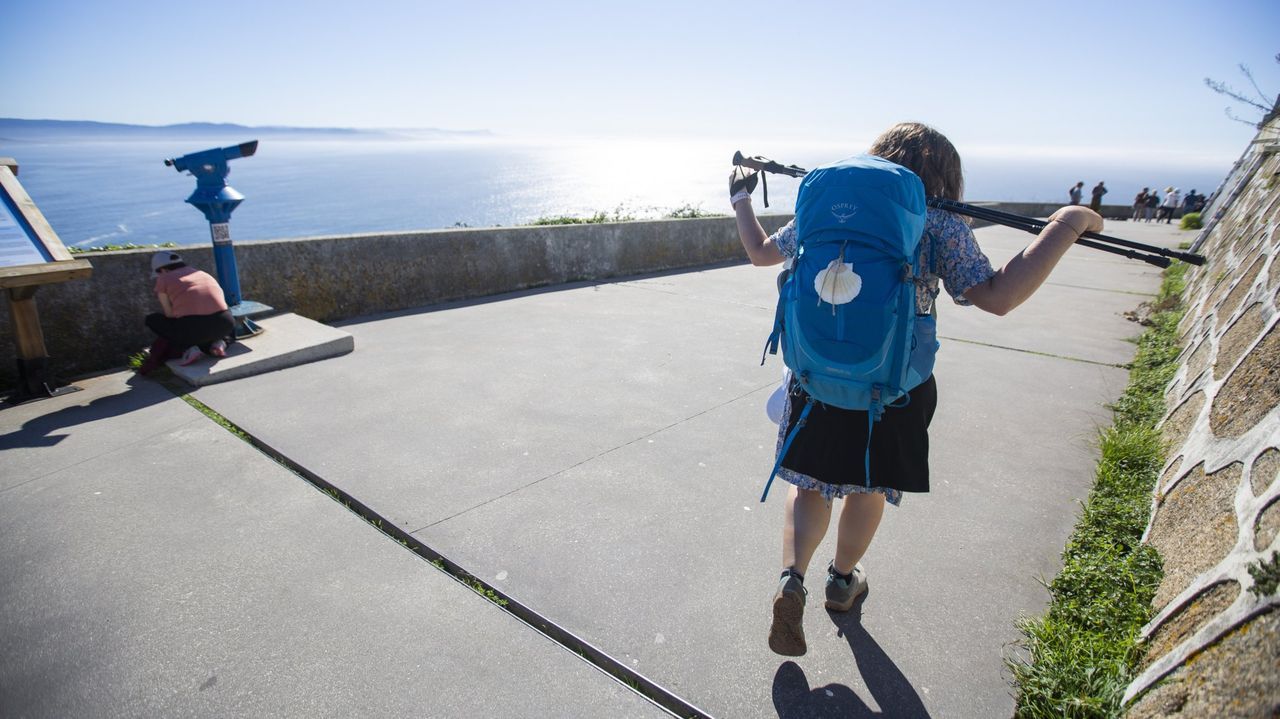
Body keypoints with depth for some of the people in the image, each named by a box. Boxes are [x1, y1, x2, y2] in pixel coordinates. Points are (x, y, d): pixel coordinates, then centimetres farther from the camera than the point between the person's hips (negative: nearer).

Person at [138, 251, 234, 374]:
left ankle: (188, 347, 4)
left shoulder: (163, 280, 12)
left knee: (152, 319, 24)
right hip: (225, 325, 4)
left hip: (192, 327, -4)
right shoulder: (203, 274, 26)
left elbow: (169, 315, 11)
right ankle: (217, 343, 10)